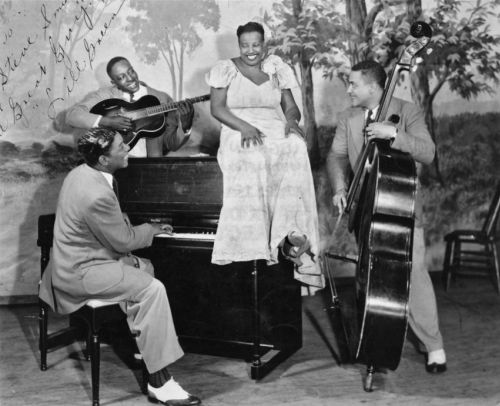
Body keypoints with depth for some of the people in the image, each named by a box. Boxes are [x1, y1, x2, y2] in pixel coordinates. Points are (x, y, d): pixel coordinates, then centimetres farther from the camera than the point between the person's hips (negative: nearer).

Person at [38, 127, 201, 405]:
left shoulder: (82, 173, 2)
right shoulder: (97, 195, -29)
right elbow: (124, 240, -17)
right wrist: (152, 229, 0)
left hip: (78, 258, 11)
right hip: (81, 272, -11)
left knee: (144, 267, 23)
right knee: (153, 289, -21)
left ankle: (144, 343, 34)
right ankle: (159, 383, -20)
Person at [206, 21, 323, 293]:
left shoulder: (277, 69, 20)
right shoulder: (225, 69, 12)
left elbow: (291, 107, 17)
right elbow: (216, 108, 1)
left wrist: (291, 120, -9)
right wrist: (244, 126, -16)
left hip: (277, 132, 2)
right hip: (240, 135, -2)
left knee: (296, 149, -33)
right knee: (250, 160, -37)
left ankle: (293, 234, -38)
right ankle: (255, 243, -39)